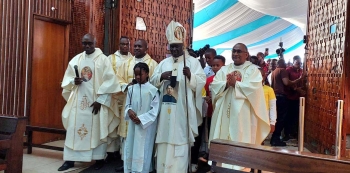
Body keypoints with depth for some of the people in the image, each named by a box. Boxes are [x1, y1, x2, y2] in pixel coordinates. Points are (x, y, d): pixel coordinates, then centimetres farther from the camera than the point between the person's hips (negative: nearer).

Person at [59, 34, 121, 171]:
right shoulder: (76, 59, 10)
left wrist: (100, 100, -14)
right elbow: (67, 78, 14)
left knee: (97, 129, 3)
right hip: (78, 100, 4)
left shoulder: (102, 59, -3)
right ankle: (70, 159, 13)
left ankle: (99, 159, 14)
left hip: (96, 100, -4)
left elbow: (109, 81, -9)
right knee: (74, 129, 4)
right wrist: (74, 81, -10)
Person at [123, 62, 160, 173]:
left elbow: (155, 110, -10)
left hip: (146, 125, -4)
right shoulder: (131, 88, 6)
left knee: (143, 150, 1)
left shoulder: (153, 90, -9)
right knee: (131, 147, 11)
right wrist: (129, 111, -11)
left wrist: (141, 119, -16)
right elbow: (128, 104, 12)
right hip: (133, 124, 5)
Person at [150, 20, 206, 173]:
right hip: (166, 109, 4)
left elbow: (202, 81, -7)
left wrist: (190, 75, -26)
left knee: (180, 141, -3)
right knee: (164, 140, 7)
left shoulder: (193, 62, 2)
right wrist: (161, 76, -9)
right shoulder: (164, 63, 15)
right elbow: (152, 81, 12)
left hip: (183, 109, -4)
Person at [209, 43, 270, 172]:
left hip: (243, 114, -3)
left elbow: (254, 88, -14)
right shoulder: (224, 70, 14)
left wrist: (235, 83, -17)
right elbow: (214, 85, 1)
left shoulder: (253, 70, 3)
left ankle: (241, 167, 9)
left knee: (241, 140, -2)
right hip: (225, 113, 4)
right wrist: (226, 84, -16)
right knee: (223, 139, 6)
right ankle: (221, 165, 17)